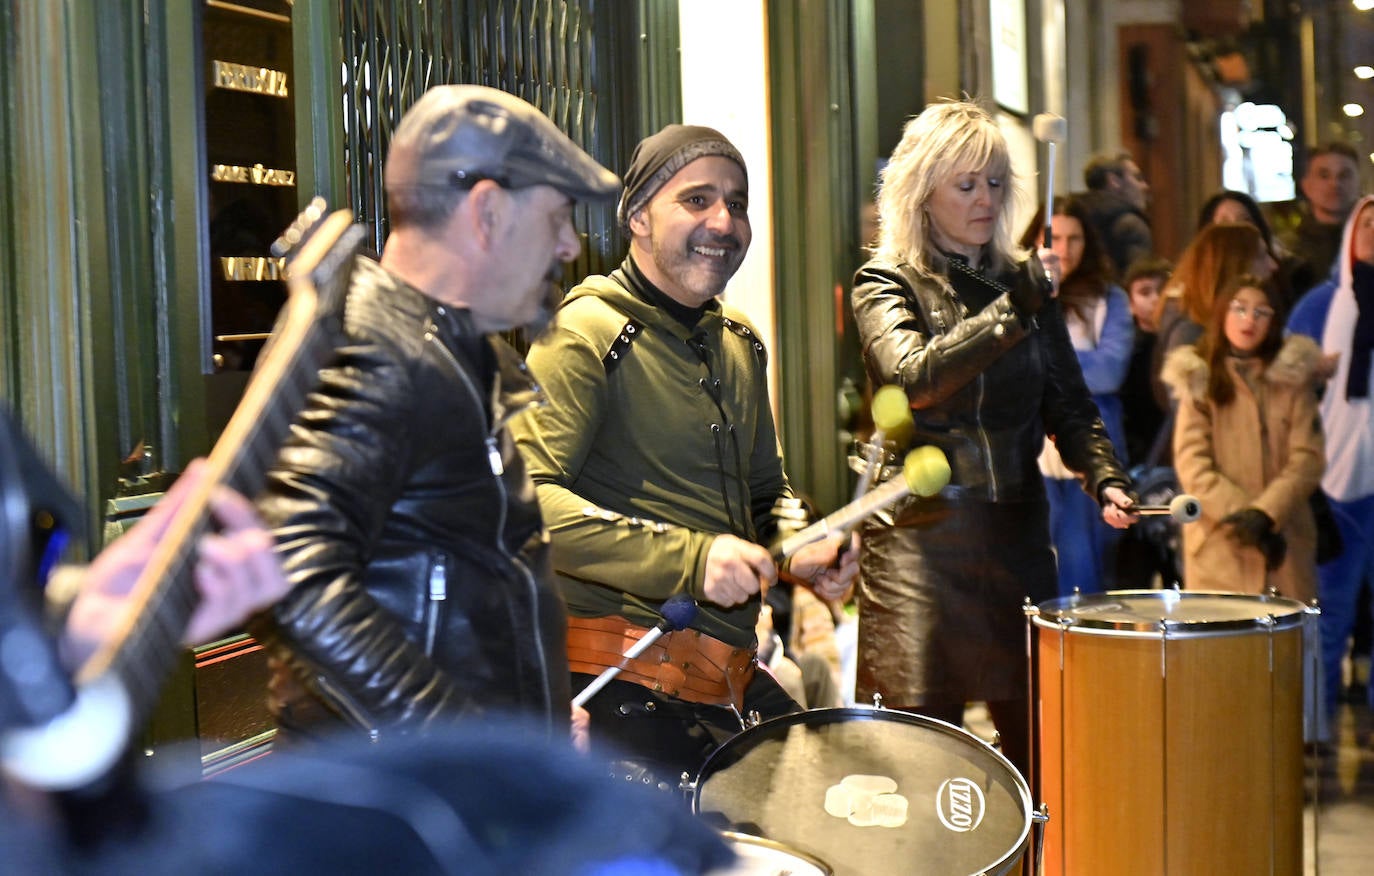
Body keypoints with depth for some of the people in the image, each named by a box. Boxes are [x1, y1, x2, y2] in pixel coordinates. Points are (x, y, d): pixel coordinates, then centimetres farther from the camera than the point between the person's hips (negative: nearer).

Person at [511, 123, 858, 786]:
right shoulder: (588, 333, -11)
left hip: (735, 681, 8)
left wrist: (801, 549, 5)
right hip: (625, 685, -8)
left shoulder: (738, 344, 16)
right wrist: (687, 559, -30)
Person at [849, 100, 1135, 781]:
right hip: (919, 532, -4)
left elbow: (1069, 404, 11)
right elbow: (916, 378, -20)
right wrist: (1011, 312, -28)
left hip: (1016, 528, 5)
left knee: (1036, 731, 5)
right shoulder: (887, 284, -2)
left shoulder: (1025, 281, 13)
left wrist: (1104, 475, -7)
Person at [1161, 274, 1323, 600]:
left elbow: (1308, 458, 0)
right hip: (1219, 547, -1)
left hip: (1286, 542, 1)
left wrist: (1265, 512, -14)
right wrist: (1239, 515, -13)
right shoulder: (1200, 381, 7)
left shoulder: (1293, 378, 9)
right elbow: (1192, 467, -1)